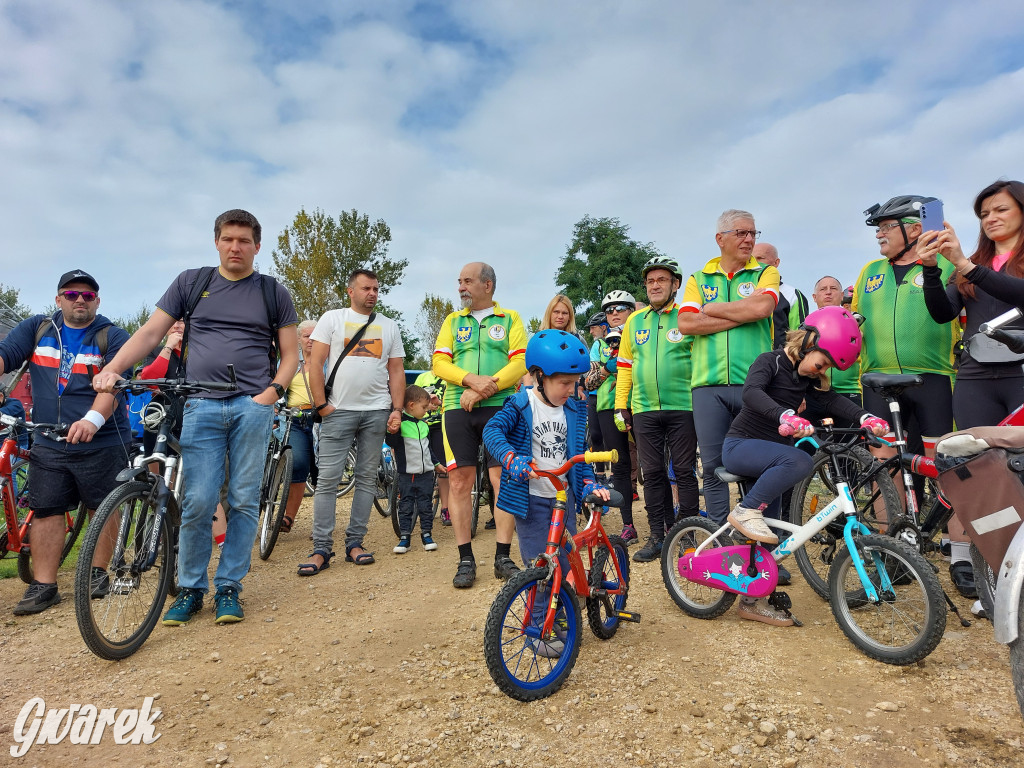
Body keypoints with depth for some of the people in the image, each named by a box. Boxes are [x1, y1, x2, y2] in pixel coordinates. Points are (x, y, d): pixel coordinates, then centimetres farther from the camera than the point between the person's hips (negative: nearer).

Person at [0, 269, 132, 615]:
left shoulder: (113, 337, -3)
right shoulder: (36, 329, 11)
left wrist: (93, 419, -31)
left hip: (102, 442, -3)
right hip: (48, 445, 3)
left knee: (103, 509, 6)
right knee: (46, 511, 3)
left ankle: (99, 573, 22)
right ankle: (44, 586, 12)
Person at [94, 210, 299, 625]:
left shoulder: (273, 292, 10)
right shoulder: (191, 282, 13)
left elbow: (290, 352, 10)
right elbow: (150, 332, 8)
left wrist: (272, 392, -6)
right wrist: (111, 369, -7)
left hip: (253, 405, 0)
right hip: (202, 405, 1)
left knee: (244, 501, 2)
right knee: (198, 503, -2)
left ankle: (229, 588, 16)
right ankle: (191, 589, 16)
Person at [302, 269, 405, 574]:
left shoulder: (389, 326, 13)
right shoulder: (332, 318, 6)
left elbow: (396, 372, 11)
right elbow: (315, 362, 1)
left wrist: (397, 410, 1)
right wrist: (321, 404, -6)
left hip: (377, 412, 3)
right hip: (339, 411, -2)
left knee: (367, 479, 5)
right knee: (327, 479, -5)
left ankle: (354, 544, 14)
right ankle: (322, 549, 2)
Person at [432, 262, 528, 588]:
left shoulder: (509, 319, 10)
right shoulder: (453, 321, 17)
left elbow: (520, 362, -3)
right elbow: (439, 362, 5)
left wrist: (485, 390, -15)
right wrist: (472, 380, -14)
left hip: (499, 407, -2)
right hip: (457, 408, 2)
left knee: (504, 482, -3)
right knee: (459, 482, 0)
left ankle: (503, 557, 8)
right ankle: (466, 559, 10)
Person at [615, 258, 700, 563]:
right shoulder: (634, 321, 12)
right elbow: (625, 366, 14)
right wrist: (621, 405, 8)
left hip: (682, 408, -3)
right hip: (644, 409, 3)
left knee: (685, 472, 4)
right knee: (652, 473, 6)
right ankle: (658, 536, 16)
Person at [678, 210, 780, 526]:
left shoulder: (766, 273, 11)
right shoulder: (698, 279, 14)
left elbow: (762, 307, -12)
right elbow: (686, 323, -3)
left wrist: (713, 309, 0)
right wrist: (743, 314, -4)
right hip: (709, 384, 1)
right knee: (713, 467, 4)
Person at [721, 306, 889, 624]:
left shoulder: (809, 377, 9)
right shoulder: (770, 361, -12)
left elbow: (833, 400, -5)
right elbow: (751, 392, -32)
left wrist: (865, 417, -26)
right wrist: (785, 416, -50)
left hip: (770, 454, 7)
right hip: (740, 445, -7)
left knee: (769, 532, 5)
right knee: (800, 462, -33)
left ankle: (752, 600, 14)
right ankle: (746, 512, -20)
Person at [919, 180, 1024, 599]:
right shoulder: (971, 266, 17)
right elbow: (942, 313, 4)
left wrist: (965, 265, -23)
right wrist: (930, 268, -10)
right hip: (976, 380, 2)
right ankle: (961, 558, 3)